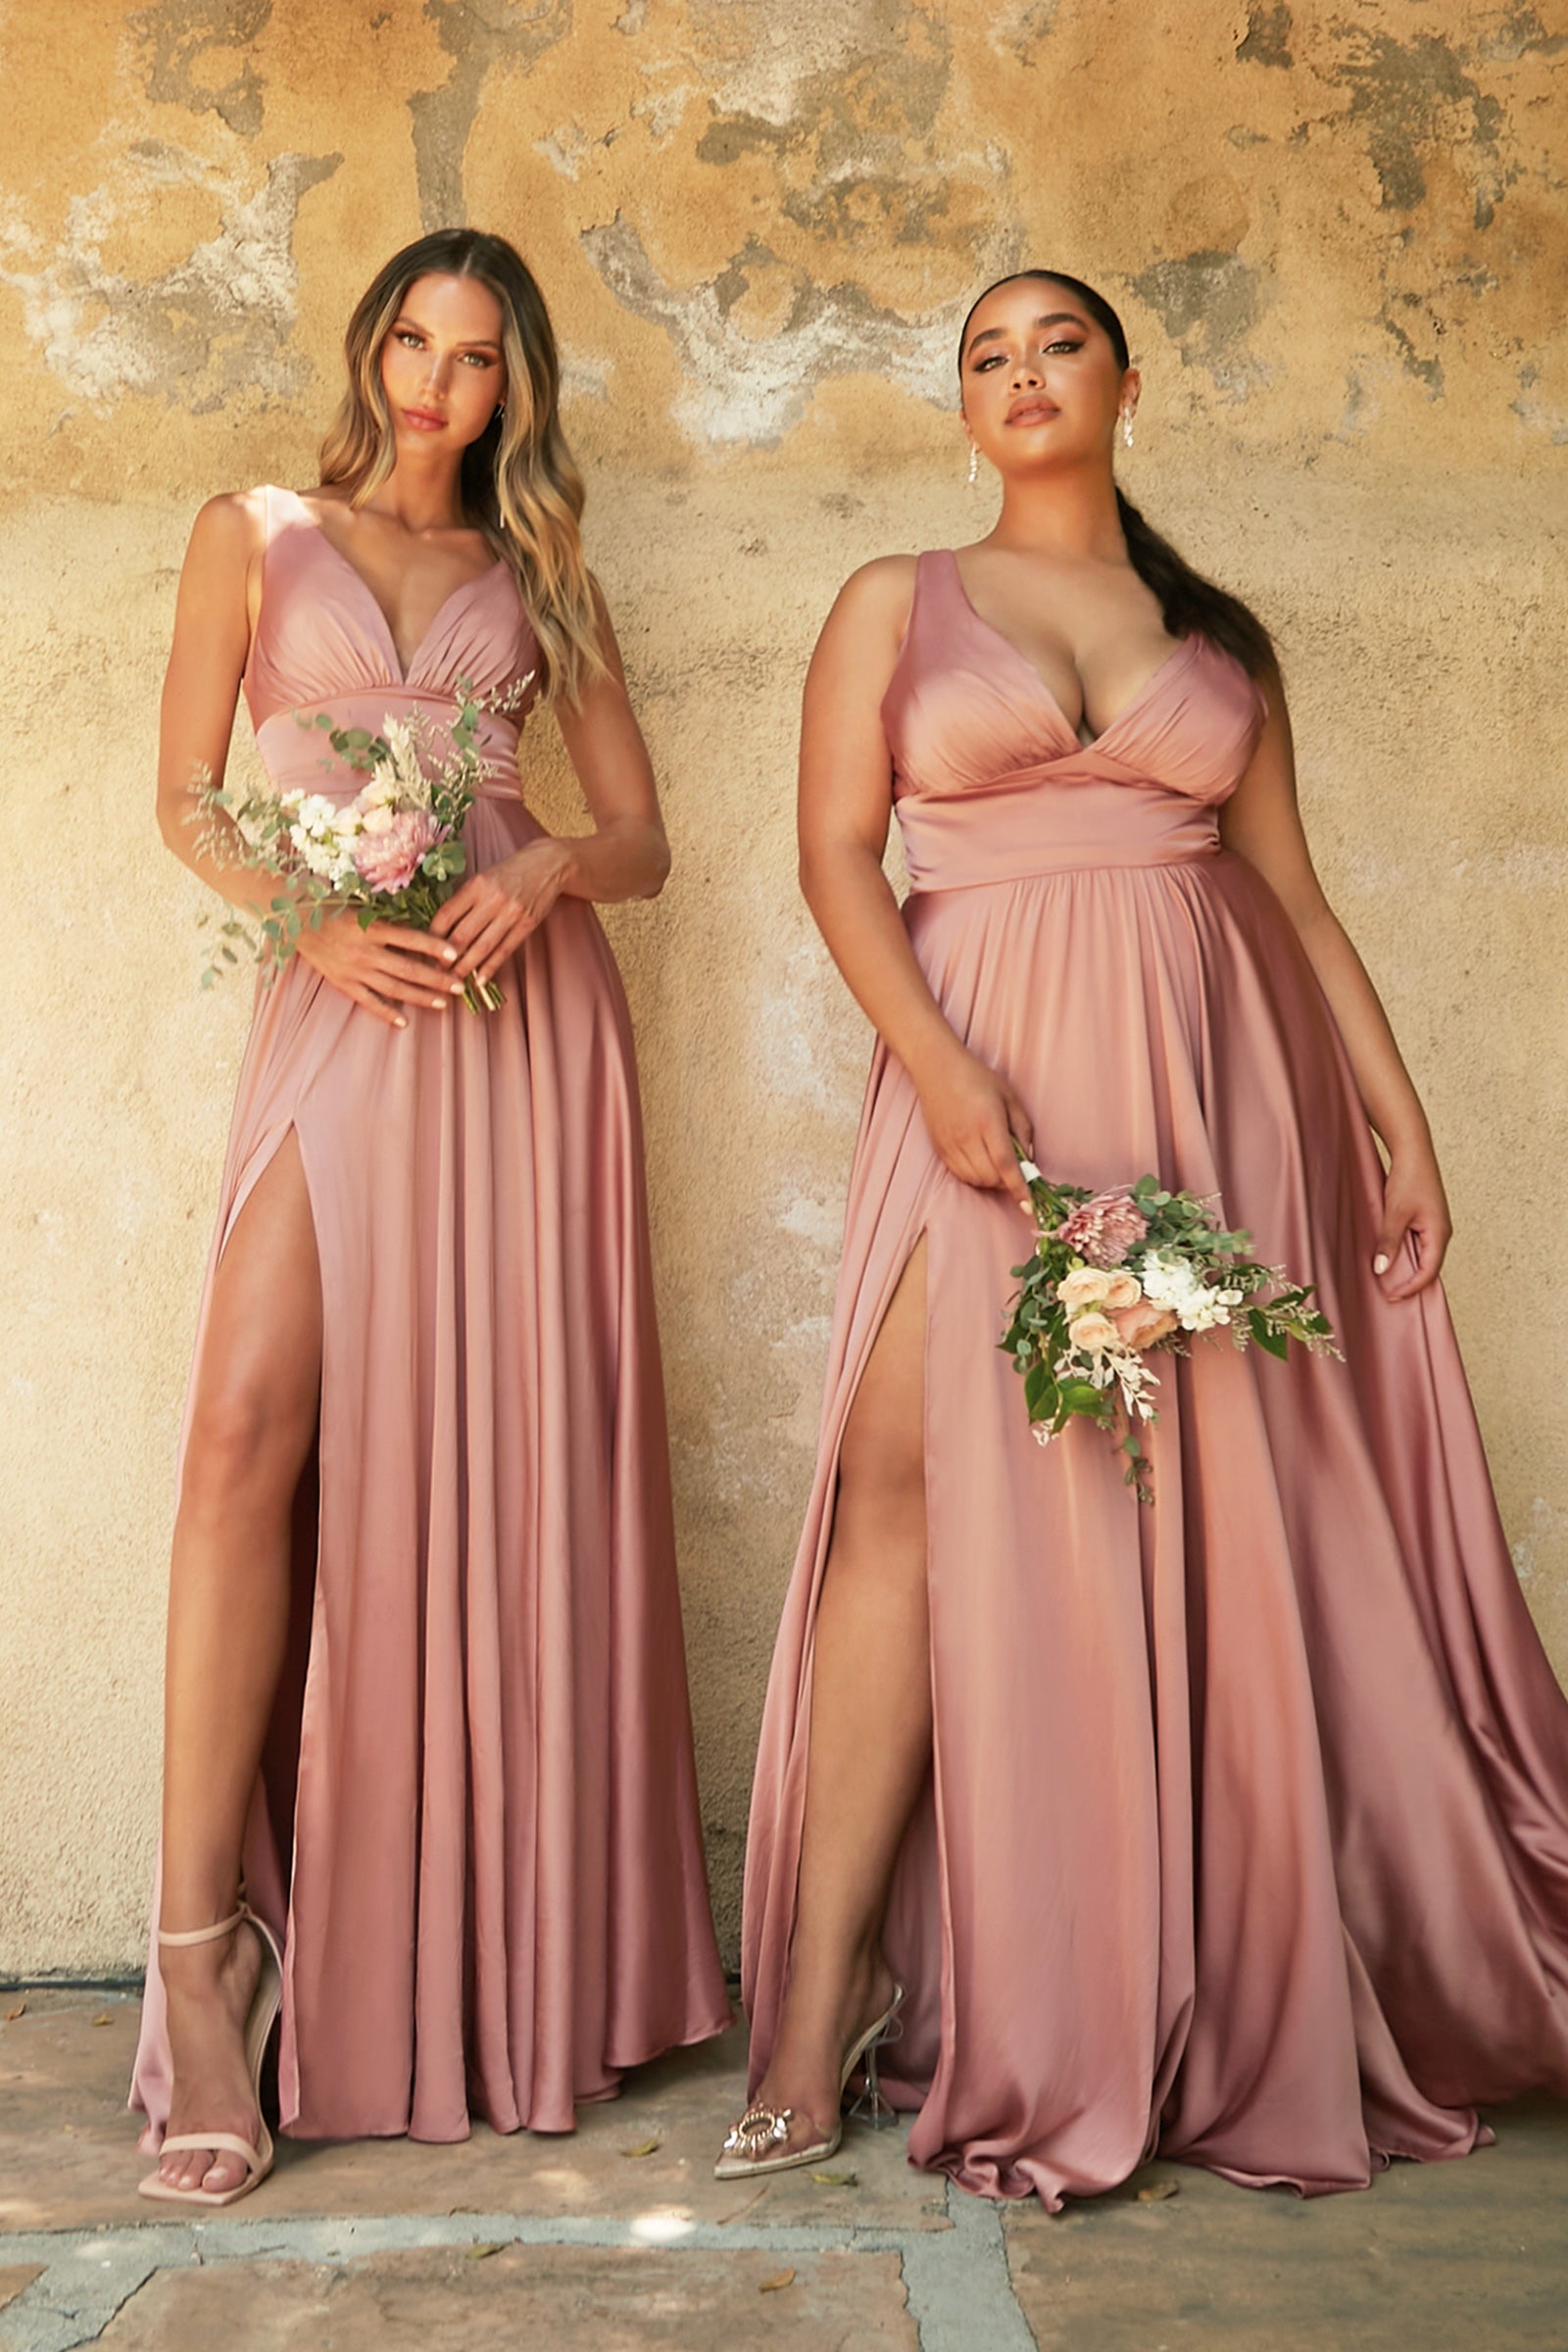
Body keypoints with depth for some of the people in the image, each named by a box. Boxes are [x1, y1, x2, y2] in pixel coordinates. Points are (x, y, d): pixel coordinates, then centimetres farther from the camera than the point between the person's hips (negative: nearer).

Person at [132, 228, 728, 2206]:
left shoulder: (536, 574, 18)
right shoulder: (255, 535, 15)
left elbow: (641, 837, 14)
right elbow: (185, 800, 7)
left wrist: (545, 874, -9)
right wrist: (316, 923, -11)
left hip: (524, 1004, 1)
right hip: (338, 1006, -1)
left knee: (505, 1451, -1)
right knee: (255, 1427, -17)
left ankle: (506, 1965, 9)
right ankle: (203, 1943, -11)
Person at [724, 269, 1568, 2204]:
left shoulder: (1219, 635, 18)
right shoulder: (899, 600, 12)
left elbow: (1297, 892, 15)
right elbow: (837, 854, 1)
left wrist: (1398, 1121, 7)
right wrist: (938, 1070, -15)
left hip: (1220, 1072, 2)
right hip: (990, 1069, -2)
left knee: (1231, 1512, 1)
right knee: (916, 1475, -14)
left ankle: (1247, 2020, 15)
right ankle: (822, 2012, -7)